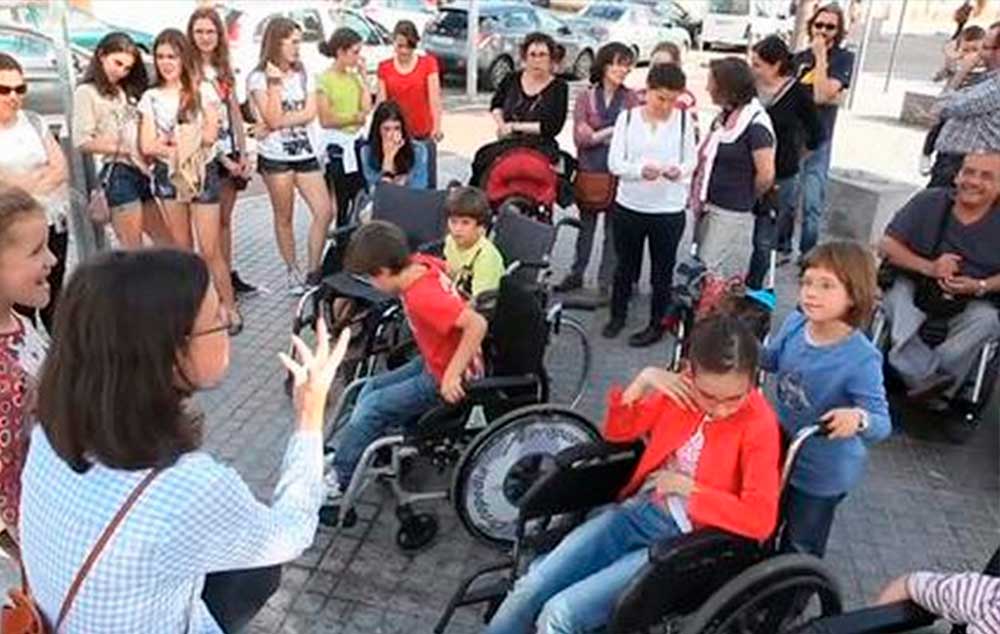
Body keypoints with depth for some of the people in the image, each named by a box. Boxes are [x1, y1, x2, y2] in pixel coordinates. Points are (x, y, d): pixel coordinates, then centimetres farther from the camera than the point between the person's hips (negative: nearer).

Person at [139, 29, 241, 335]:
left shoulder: (203, 90, 0)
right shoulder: (151, 97, 6)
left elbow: (210, 135, -9)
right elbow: (147, 146, -1)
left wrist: (167, 140, -8)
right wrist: (181, 143, -12)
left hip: (202, 173, -3)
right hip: (167, 177, 3)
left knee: (209, 249, -5)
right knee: (182, 249, 10)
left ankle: (230, 309, 4)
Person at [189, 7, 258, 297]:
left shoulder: (224, 70, 13)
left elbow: (236, 114, 13)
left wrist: (243, 153, 3)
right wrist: (222, 158, -14)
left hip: (230, 153, 6)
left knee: (225, 219, 12)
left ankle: (230, 275, 19)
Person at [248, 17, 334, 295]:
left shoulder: (303, 74, 10)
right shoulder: (259, 78, -4)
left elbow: (310, 113, -3)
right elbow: (272, 119, -14)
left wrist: (278, 124, -12)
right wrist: (275, 82, -15)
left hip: (305, 151, 4)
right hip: (275, 155, -4)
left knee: (325, 211, -5)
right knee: (284, 217, 4)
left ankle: (312, 271, 5)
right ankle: (292, 272, 17)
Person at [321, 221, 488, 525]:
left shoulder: (421, 299, -32)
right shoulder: (422, 263, -8)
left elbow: (477, 324, -39)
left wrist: (453, 373, -31)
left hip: (445, 380, -9)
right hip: (434, 360, 9)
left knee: (373, 408, -7)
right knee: (371, 389, 10)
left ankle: (338, 483, 8)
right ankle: (347, 457, 18)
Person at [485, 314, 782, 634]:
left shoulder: (760, 424, -16)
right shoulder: (682, 390, -2)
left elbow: (761, 519, -21)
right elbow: (616, 432, 7)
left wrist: (689, 489, -19)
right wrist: (642, 382, -9)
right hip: (638, 510, 5)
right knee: (530, 587, -7)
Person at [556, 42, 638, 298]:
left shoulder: (631, 98, 3)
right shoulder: (586, 97, 5)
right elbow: (579, 137, -2)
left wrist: (596, 135, -11)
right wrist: (612, 132, -10)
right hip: (590, 169, 1)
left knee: (613, 228, 3)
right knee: (586, 224, 12)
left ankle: (605, 281, 12)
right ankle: (576, 274, 24)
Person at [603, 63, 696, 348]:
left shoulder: (683, 120, -2)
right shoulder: (627, 117, -2)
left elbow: (690, 161, 2)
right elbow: (614, 162, -6)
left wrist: (679, 171, -21)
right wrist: (640, 170, -25)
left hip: (669, 209, -1)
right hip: (629, 204, 1)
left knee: (662, 270, 8)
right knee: (625, 263, 17)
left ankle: (656, 324, 24)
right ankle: (618, 314, 36)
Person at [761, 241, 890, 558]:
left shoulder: (861, 359, -32)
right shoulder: (795, 324, -15)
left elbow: (882, 423, -28)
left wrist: (858, 418, -49)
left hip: (822, 472, -6)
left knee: (801, 548, 19)